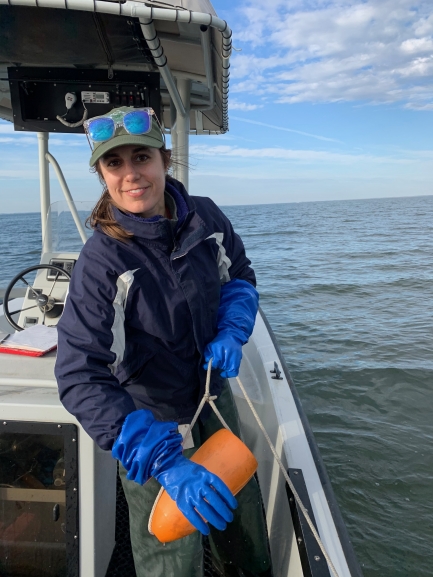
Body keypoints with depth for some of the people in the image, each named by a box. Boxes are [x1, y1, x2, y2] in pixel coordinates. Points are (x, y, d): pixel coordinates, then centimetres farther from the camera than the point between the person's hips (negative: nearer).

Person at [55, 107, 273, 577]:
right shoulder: (100, 262, -25)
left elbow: (240, 275, 6)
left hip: (214, 395, 5)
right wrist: (166, 462, -38)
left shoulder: (205, 217, -12)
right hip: (150, 419, -4)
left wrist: (231, 332, -14)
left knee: (245, 524, 26)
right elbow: (80, 378, -30)